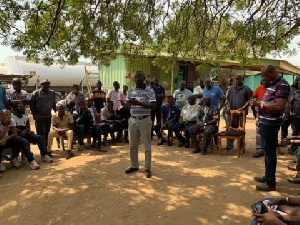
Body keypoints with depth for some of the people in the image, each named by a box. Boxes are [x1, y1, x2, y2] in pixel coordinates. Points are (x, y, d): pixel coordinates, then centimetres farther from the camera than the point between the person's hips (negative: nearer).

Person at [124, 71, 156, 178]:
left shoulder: (149, 90, -7)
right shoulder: (131, 91, 8)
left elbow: (153, 106, -15)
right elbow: (127, 104, 11)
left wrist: (139, 103, -25)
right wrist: (129, 103, -13)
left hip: (145, 120, -5)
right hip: (133, 120, 5)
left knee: (147, 145, 3)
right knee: (132, 145, 13)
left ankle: (147, 168, 14)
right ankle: (134, 165, 28)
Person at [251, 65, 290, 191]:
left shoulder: (282, 85, -16)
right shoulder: (271, 84, 14)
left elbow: (279, 106, -26)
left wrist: (260, 103, -18)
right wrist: (257, 104, 4)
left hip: (271, 124, -10)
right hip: (264, 122, 10)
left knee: (270, 152, -2)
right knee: (267, 151, 17)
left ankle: (271, 183, 8)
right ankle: (268, 176, 30)